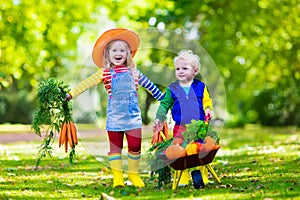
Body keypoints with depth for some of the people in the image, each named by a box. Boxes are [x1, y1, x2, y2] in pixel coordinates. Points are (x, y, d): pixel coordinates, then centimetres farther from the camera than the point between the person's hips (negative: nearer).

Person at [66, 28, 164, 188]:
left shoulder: (133, 71, 8)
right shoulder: (104, 73, 2)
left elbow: (148, 85, 18)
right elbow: (87, 83, -6)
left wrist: (162, 98, 23)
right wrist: (72, 94, -15)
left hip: (133, 116, 1)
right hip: (114, 116, -1)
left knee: (135, 145, -2)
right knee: (115, 146, 2)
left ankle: (133, 173, 14)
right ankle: (117, 176, 5)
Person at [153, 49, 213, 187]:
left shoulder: (200, 87, 4)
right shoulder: (172, 89, 6)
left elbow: (207, 101, 11)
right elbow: (164, 104, 11)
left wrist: (208, 109, -9)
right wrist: (159, 118, 4)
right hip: (180, 128, 1)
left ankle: (202, 177, 15)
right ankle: (183, 179, 10)